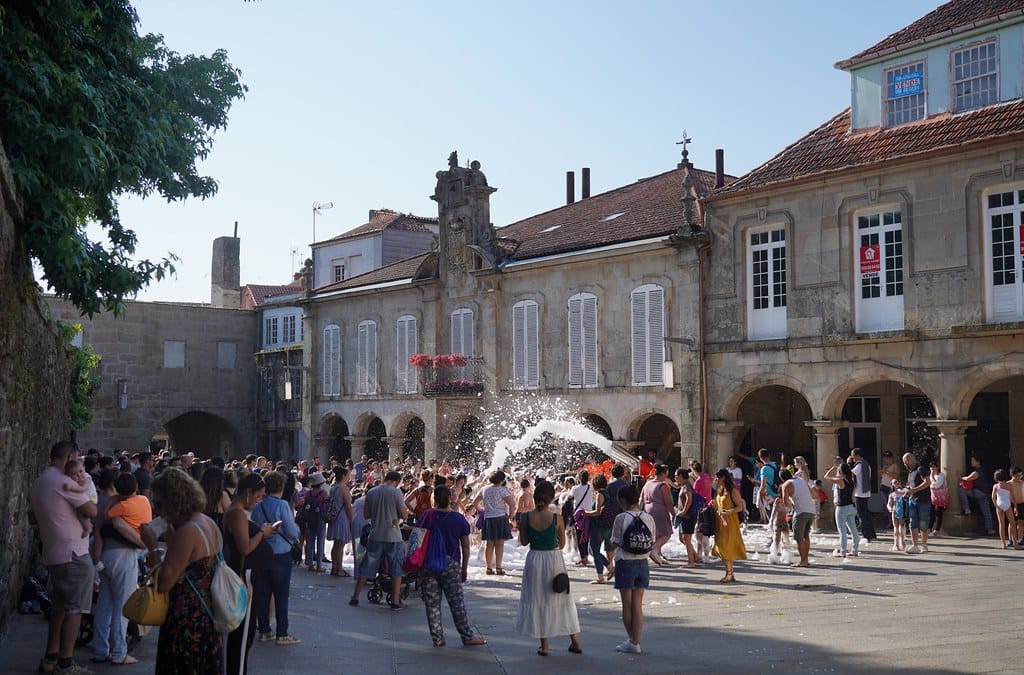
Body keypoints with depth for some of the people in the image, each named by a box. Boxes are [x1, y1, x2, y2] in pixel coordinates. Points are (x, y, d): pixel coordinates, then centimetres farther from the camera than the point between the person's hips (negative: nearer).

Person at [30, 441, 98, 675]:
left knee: (59, 607, 16)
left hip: (53, 554, 9)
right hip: (74, 554, -9)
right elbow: (92, 511, -17)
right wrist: (78, 506, 3)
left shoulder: (37, 483, 13)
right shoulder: (63, 481, -15)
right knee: (74, 609, -4)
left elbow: (33, 517, 25)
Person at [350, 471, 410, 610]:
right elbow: (404, 515, -10)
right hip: (393, 536, -4)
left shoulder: (371, 493, 3)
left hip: (375, 536, 4)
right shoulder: (396, 492, -9)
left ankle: (355, 597, 16)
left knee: (366, 568, 12)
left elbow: (366, 515, 9)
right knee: (396, 570, 6)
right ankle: (395, 601, 5)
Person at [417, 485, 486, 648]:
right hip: (451, 564, 0)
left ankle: (437, 639, 8)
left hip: (429, 565, 0)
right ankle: (467, 636, 10)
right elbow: (465, 546, 3)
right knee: (457, 601, 6)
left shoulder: (427, 516, -2)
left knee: (432, 603, 6)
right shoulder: (459, 519, 0)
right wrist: (464, 568, 12)